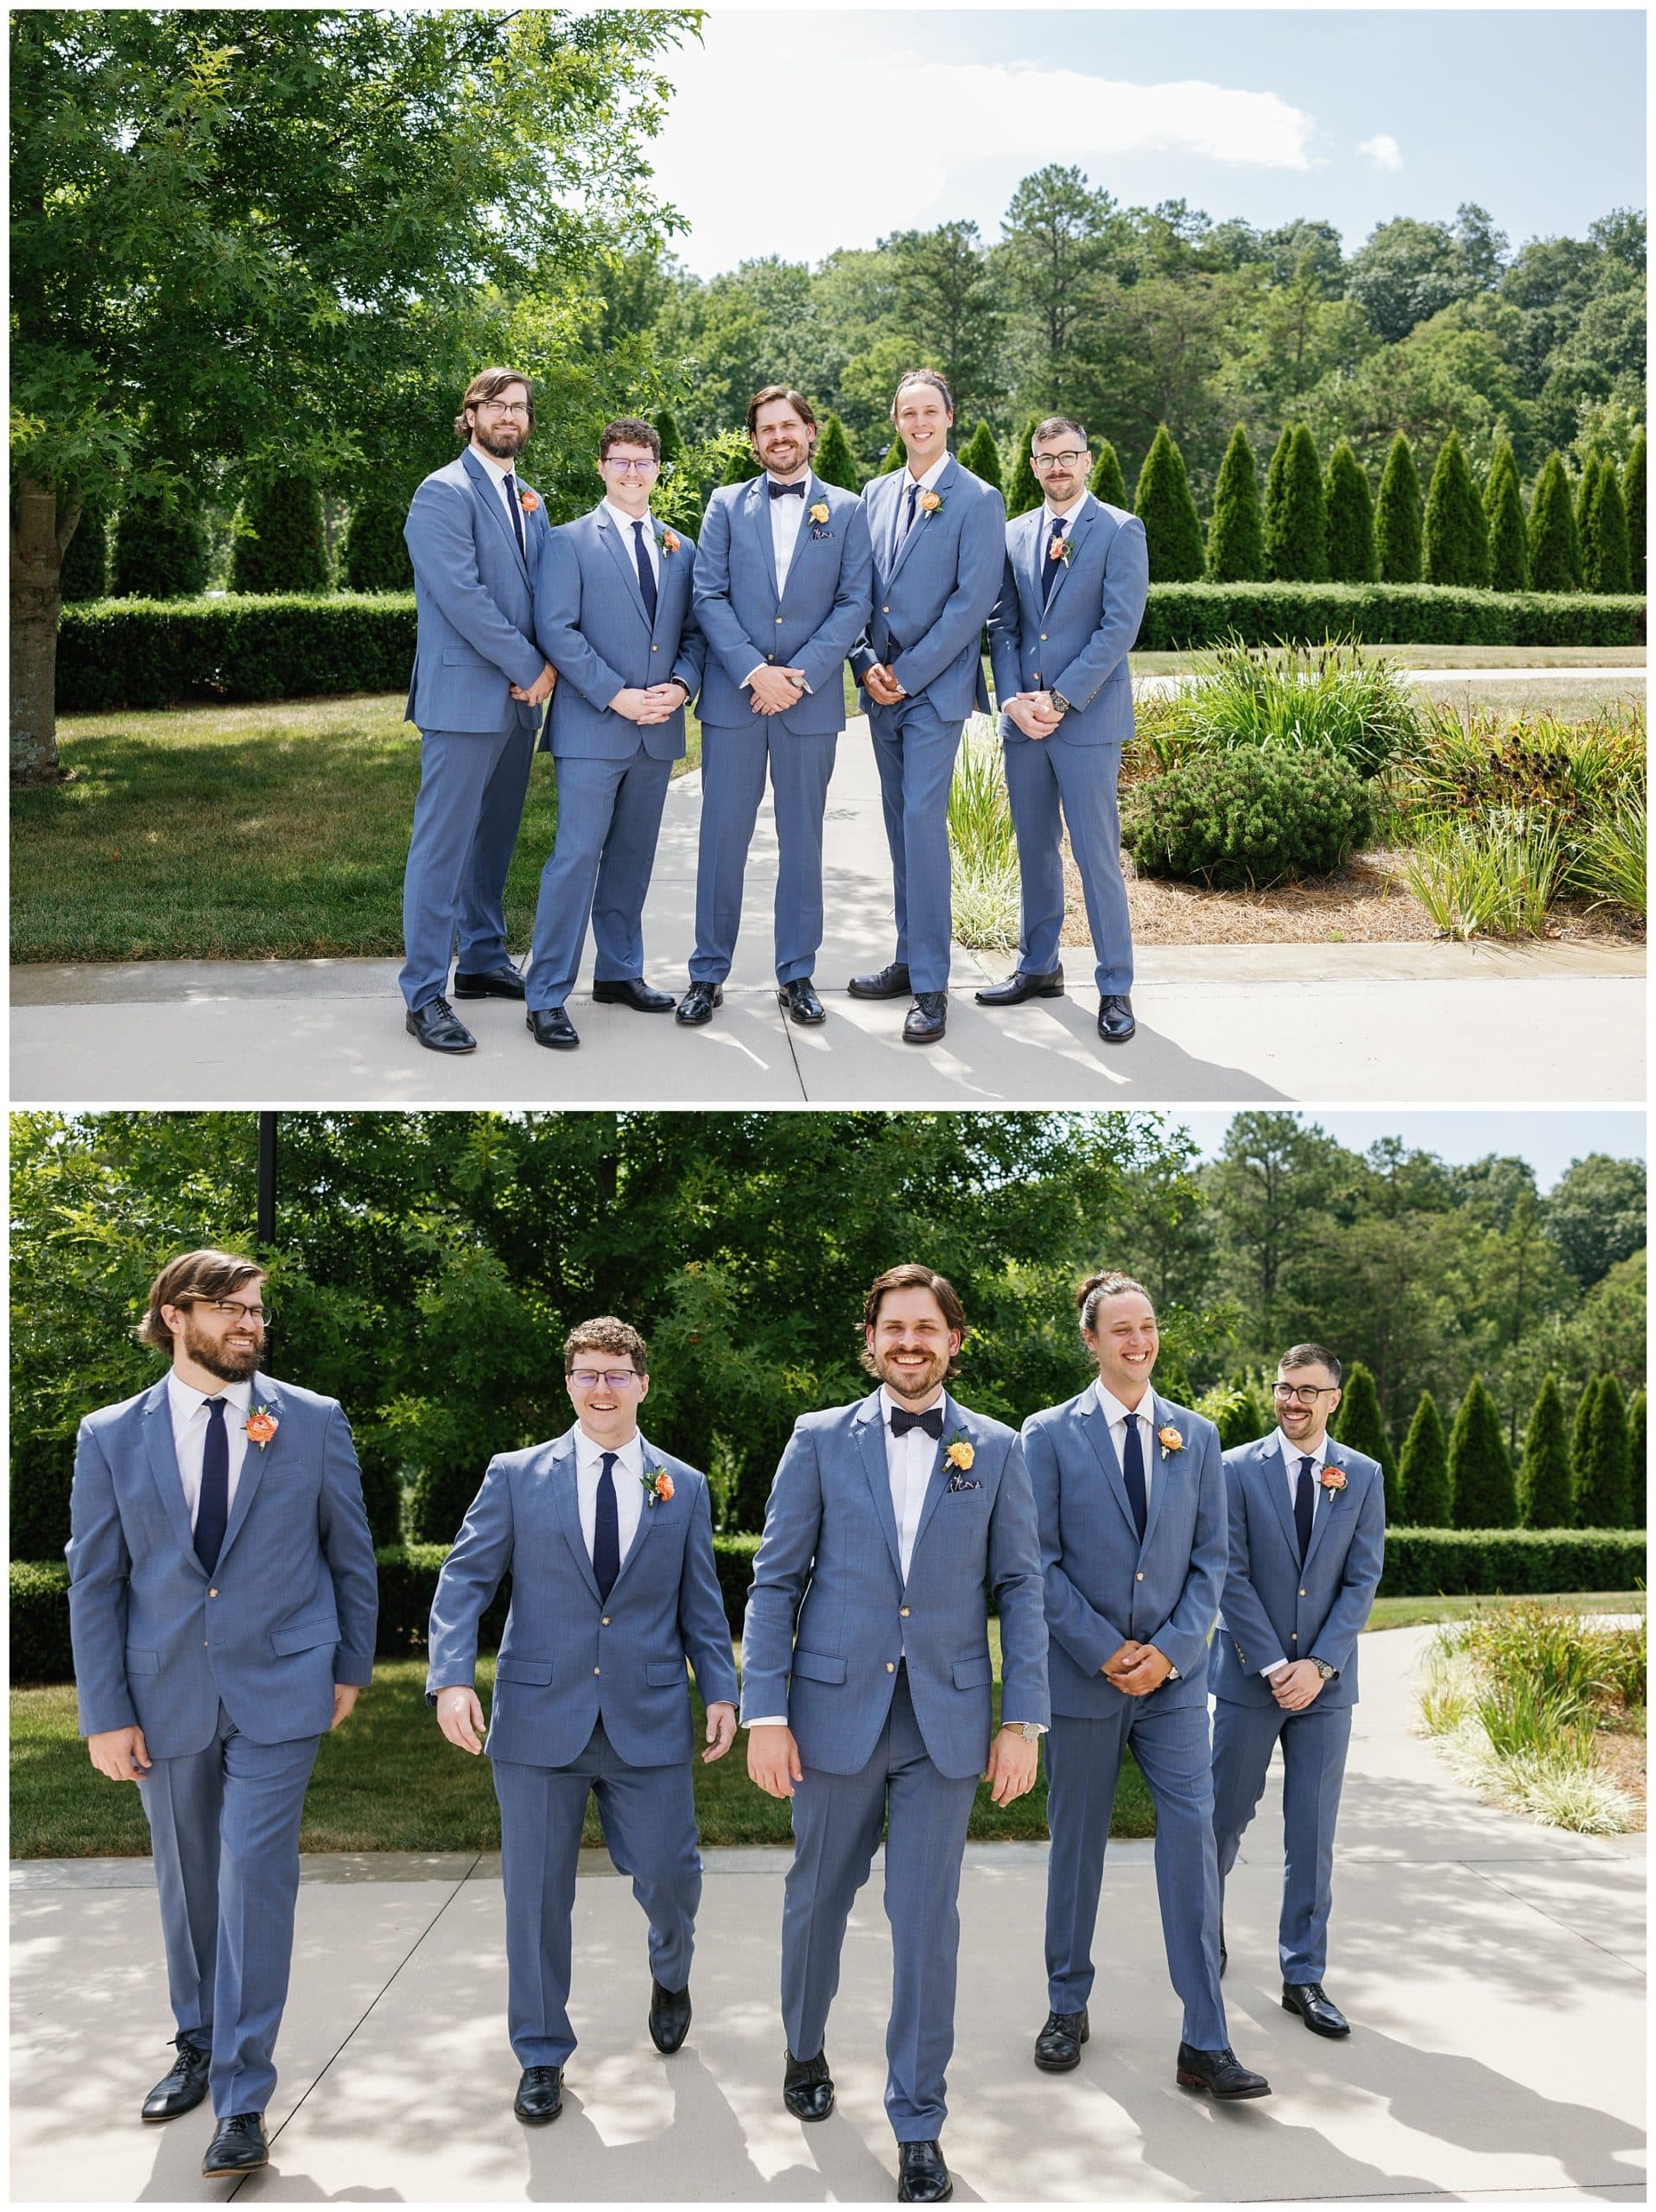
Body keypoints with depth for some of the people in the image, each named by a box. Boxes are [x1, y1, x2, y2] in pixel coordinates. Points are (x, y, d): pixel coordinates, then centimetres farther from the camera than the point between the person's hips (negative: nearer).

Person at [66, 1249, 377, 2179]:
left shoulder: (314, 1422, -1)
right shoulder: (112, 1437, 0)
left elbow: (352, 1554, 7)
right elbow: (95, 1584, 1)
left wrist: (351, 1668, 7)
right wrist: (105, 1713, -3)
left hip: (279, 1688, -2)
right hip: (167, 1696, 2)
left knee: (255, 1878, -8)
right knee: (187, 1884, 15)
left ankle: (243, 2102, -1)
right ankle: (199, 2049, 35)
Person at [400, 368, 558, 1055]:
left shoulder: (530, 500, 16)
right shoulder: (444, 494, -9)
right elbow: (463, 596, -18)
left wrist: (544, 667, -3)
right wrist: (531, 668, -15)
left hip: (519, 697, 8)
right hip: (464, 695, -8)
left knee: (494, 838, 15)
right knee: (443, 845, -5)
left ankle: (483, 961, 27)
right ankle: (424, 994, -2)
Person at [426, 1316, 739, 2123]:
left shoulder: (683, 1488, 8)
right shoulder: (516, 1477, 2)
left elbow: (700, 1602, 11)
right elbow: (464, 1579, 0)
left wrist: (720, 1690, 1)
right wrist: (450, 1677, -13)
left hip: (648, 1721, 1)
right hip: (539, 1717, -1)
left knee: (667, 1874, 3)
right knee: (537, 1894, 5)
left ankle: (670, 1973, 38)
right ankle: (542, 2057, 22)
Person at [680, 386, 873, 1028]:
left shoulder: (845, 510, 7)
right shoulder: (726, 505, 8)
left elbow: (854, 604, 0)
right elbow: (709, 596, 0)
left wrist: (799, 674, -11)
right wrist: (754, 670, -12)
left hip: (811, 697, 0)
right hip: (733, 693, 0)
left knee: (802, 840, 6)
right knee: (722, 836, 1)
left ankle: (797, 974, 15)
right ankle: (708, 973, 10)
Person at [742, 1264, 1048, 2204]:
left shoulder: (997, 1450, 4)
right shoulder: (820, 1441, 2)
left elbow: (1020, 1587, 4)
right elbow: (776, 1582, 1)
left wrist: (1023, 1720, -2)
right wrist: (765, 1714, -6)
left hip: (946, 1720, 0)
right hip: (836, 1708, 0)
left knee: (928, 1924, 1)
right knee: (818, 1899, 14)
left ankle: (919, 2127, 13)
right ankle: (806, 2051, 40)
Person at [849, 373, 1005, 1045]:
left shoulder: (978, 500, -5)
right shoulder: (876, 494, 12)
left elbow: (973, 600, -12)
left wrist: (908, 673, -14)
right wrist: (867, 663, -3)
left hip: (935, 687, -6)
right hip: (880, 686, 6)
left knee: (923, 823, -12)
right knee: (900, 829, 11)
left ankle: (931, 986, -9)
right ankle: (910, 959, 20)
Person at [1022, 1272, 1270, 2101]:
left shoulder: (1195, 1435, 7)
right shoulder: (1049, 1435, -2)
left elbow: (1210, 1556, 6)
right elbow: (1041, 1561, -5)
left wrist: (1169, 1648, -8)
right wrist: (1105, 1652, -11)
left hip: (1172, 1675, 2)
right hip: (1083, 1674, -2)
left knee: (1192, 1841, -6)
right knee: (1077, 1844, 9)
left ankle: (1205, 2044, -2)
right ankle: (1068, 2008, 27)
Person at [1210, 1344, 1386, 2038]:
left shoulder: (1362, 1476, 3)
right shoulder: (1238, 1469, -3)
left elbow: (1363, 1580, 0)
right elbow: (1232, 1575, -7)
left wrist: (1318, 1665, -11)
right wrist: (1273, 1666, -13)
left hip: (1325, 1681, 1)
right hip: (1248, 1675, -1)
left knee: (1313, 1833, 3)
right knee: (1226, 1815, 8)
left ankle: (1304, 1976, 13)